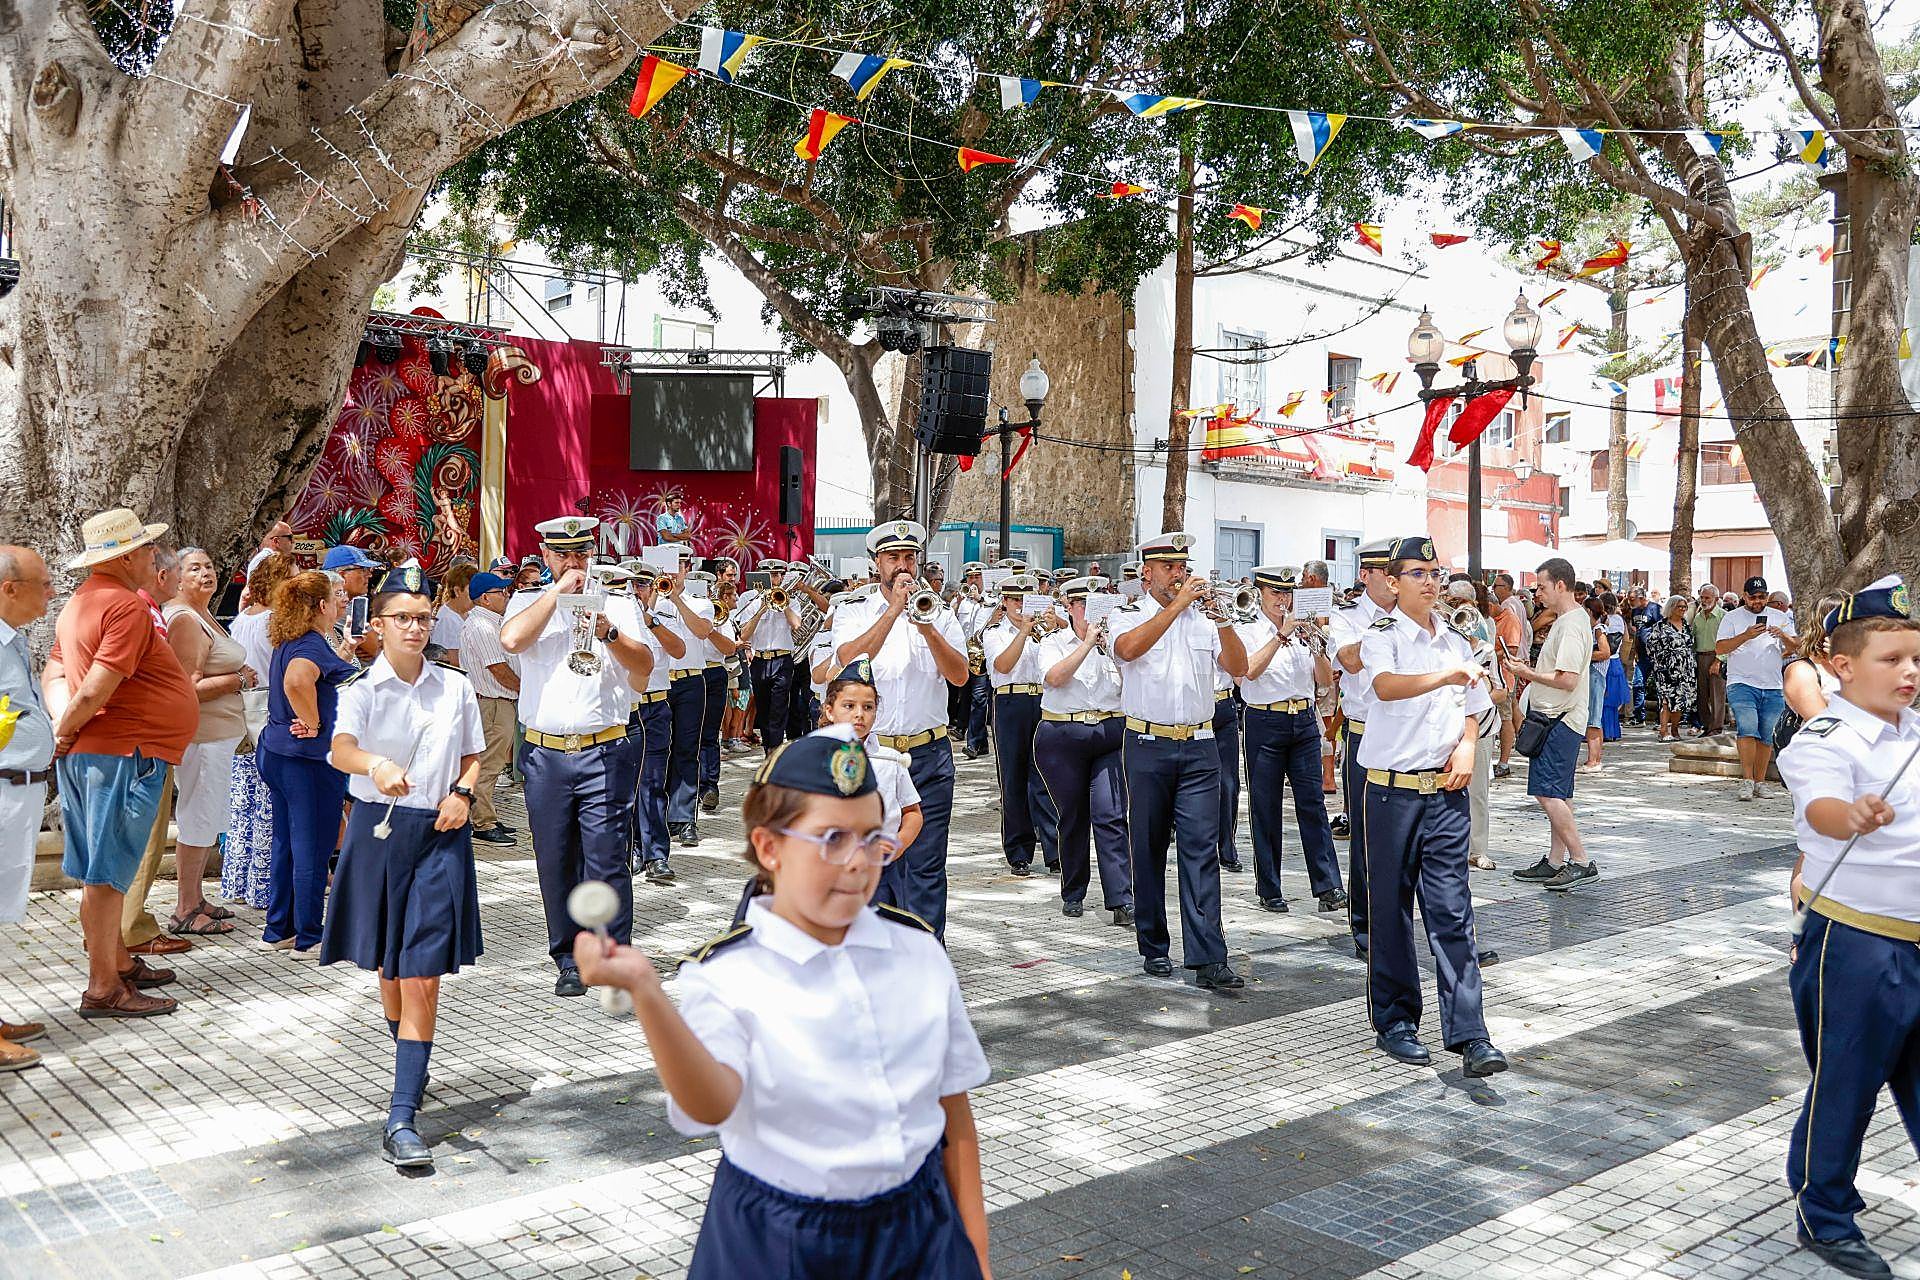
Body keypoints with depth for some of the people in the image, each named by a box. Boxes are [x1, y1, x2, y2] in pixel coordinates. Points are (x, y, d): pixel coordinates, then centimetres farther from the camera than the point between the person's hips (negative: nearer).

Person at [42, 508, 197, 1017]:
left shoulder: (81, 601, 16)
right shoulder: (127, 605, -16)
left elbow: (53, 672, 14)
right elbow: (95, 691, -23)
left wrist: (63, 724, 0)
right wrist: (64, 733, -8)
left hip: (87, 753, 10)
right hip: (125, 753, -10)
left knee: (104, 872, 17)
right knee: (108, 874, -5)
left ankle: (119, 963, 29)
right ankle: (103, 989, 1)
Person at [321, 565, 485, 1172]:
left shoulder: (455, 685, 4)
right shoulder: (362, 688, -4)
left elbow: (473, 757, 16)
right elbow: (340, 748, -23)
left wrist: (462, 793, -5)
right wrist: (377, 766, -45)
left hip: (440, 834, 0)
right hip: (379, 829, 0)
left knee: (423, 978, -8)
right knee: (389, 968, 15)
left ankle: (401, 1121, -8)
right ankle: (410, 1064, 43)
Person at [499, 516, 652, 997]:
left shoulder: (617, 606, 9)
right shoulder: (528, 603, 11)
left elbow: (644, 669, -3)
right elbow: (511, 639, -12)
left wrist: (609, 634, -20)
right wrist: (558, 590, -8)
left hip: (604, 753, -1)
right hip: (545, 754, 2)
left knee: (606, 861, -5)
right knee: (555, 863, 7)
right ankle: (569, 960, 20)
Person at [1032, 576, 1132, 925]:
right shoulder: (1054, 643, 5)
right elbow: (1054, 677, -15)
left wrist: (1111, 646, -11)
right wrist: (1087, 643, -16)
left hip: (1112, 734, 1)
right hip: (1063, 736, -1)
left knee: (1111, 815, -9)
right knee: (1072, 817, 6)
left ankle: (1122, 900, -10)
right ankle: (1073, 894, 22)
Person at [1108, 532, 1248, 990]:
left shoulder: (1203, 617, 11)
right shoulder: (1128, 616, 4)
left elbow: (1238, 667, 0)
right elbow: (1129, 648, -19)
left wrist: (1221, 617, -13)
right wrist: (1177, 604, -20)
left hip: (1198, 748, 1)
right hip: (1148, 746, -1)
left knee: (1201, 849, -5)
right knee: (1148, 849, 6)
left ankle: (1209, 959, -8)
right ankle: (1153, 947, 19)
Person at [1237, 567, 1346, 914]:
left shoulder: (1302, 631, 11)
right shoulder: (1247, 632, 0)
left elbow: (1325, 680, 4)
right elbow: (1250, 670, -19)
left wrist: (1317, 647, -13)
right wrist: (1281, 635, -23)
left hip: (1304, 721, 3)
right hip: (1265, 723, -3)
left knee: (1313, 803, 0)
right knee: (1266, 807, 3)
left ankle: (1328, 886, 1)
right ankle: (1269, 889, 12)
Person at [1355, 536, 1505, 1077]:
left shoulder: (1457, 642, 13)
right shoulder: (1383, 636, -5)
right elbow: (1386, 686, -27)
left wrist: (1466, 746, 4)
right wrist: (1446, 676, -42)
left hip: (1446, 792, 4)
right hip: (1393, 791, -4)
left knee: (1452, 911, 0)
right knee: (1390, 909, 5)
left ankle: (1468, 1036, 0)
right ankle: (1394, 1021, 19)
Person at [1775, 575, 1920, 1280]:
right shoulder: (1825, 741, -18)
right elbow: (1821, 805, -38)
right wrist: (1854, 816, -59)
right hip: (1855, 946, -7)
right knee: (1844, 1087, 6)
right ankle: (1824, 1219, 25)